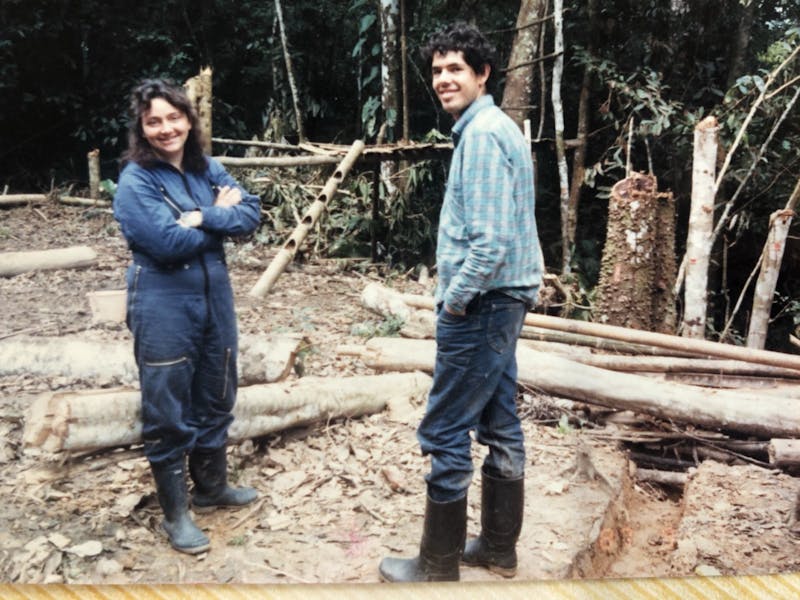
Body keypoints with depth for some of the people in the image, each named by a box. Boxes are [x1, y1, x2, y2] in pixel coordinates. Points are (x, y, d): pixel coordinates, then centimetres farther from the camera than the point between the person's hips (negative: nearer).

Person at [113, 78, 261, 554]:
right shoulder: (135, 180, -10)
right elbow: (166, 241, -22)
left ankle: (211, 488, 37)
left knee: (216, 399, 17)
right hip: (164, 307, -6)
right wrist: (219, 217, -11)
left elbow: (251, 214, -4)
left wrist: (200, 218, -18)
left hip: (216, 297, 6)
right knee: (168, 411, 4)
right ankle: (175, 513, 19)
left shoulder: (209, 168, 6)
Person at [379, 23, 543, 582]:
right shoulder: (499, 127, 15)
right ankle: (499, 548, 29)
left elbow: (491, 240, -24)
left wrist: (454, 299, -13)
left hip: (481, 303, -10)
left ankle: (438, 568, 12)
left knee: (444, 432, -2)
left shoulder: (482, 134, -16)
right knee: (500, 423, 15)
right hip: (501, 300, 10)